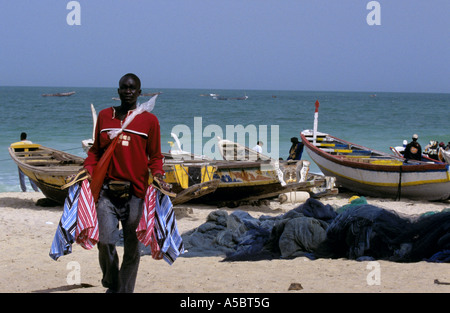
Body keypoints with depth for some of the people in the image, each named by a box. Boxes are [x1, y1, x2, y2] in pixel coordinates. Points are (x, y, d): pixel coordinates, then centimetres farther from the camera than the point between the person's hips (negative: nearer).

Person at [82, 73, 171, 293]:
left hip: (136, 192, -1)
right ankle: (111, 285, 14)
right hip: (107, 190, 1)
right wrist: (87, 171, 2)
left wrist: (158, 176, -10)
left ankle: (125, 290, 13)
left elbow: (154, 157, 9)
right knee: (105, 240, -11)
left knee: (132, 247, 1)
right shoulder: (104, 116, 13)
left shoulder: (149, 120, 6)